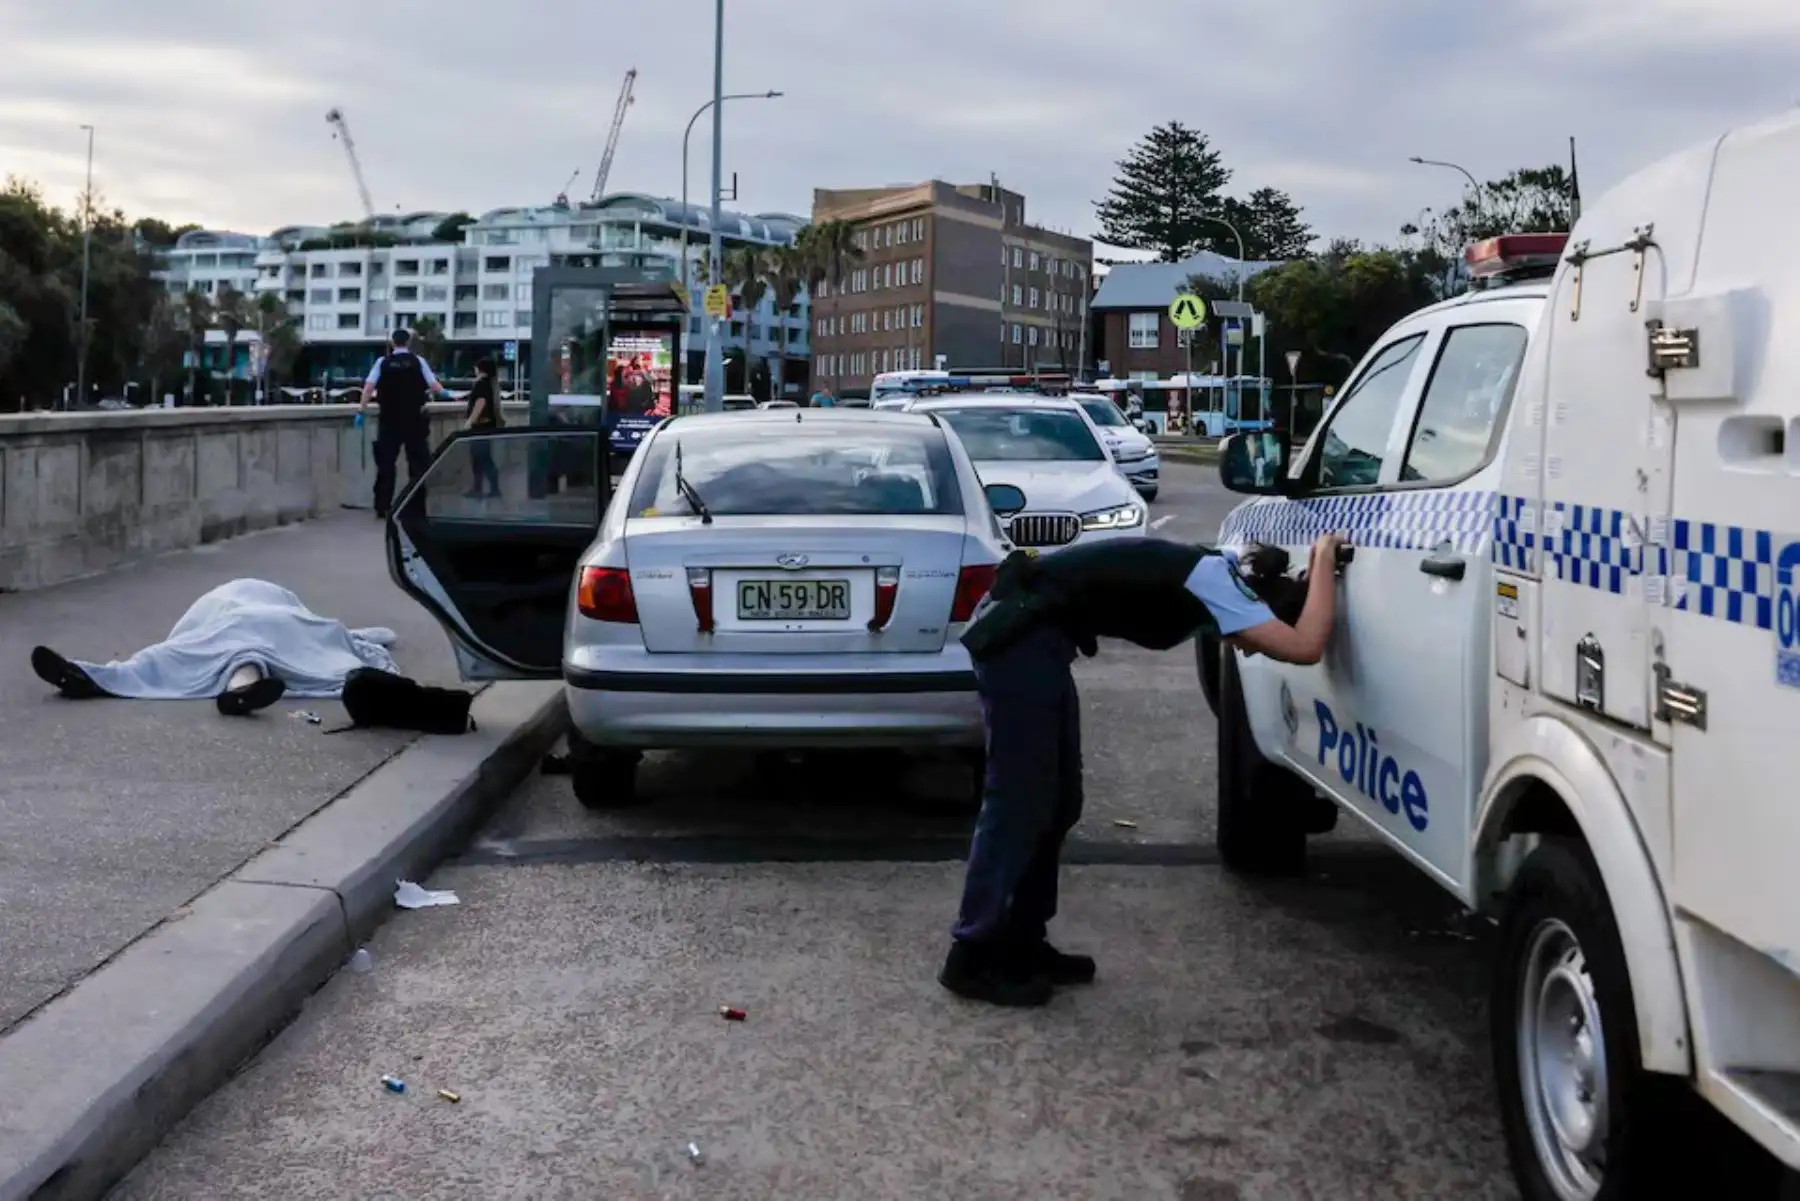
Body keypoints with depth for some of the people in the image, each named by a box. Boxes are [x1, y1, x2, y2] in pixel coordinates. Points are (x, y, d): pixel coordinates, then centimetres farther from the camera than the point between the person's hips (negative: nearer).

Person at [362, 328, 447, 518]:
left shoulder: (382, 362, 1)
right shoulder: (418, 361, -1)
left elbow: (368, 387, -8)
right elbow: (434, 386, -5)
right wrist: (444, 393, 15)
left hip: (389, 419, 1)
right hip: (414, 419, -1)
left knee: (386, 462, 5)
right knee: (419, 461, 6)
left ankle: (382, 507, 4)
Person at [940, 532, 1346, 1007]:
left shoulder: (1210, 570, 17)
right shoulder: (1214, 580, -11)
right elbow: (1305, 648, -21)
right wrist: (1324, 561, -10)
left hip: (1029, 635, 11)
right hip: (1018, 637, -11)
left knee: (1057, 803, 14)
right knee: (1018, 804, -6)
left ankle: (1021, 942, 22)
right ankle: (973, 959, 1)